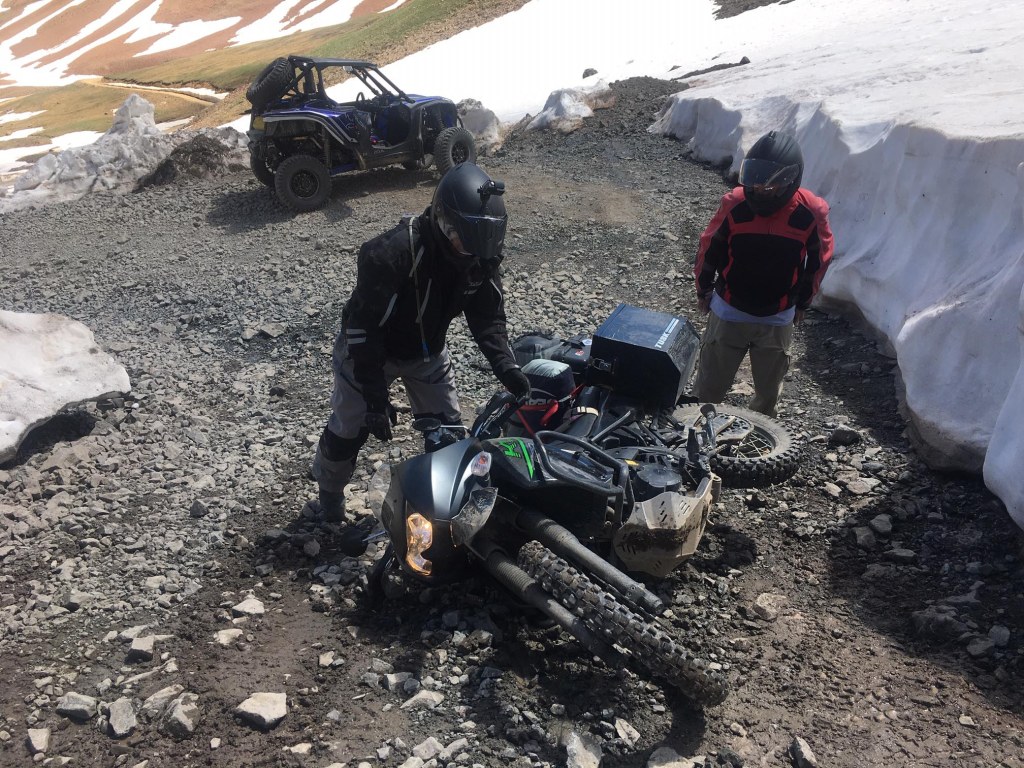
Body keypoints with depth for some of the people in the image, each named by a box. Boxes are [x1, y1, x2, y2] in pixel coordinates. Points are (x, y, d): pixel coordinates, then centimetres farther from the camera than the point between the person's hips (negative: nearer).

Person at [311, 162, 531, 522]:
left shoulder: (481, 255, -18)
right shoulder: (392, 252, -37)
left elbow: (487, 316, -10)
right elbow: (364, 327, -32)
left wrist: (506, 367, -26)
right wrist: (375, 397, -32)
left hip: (427, 351, 5)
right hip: (369, 348, -5)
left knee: (448, 428, 8)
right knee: (348, 429, 6)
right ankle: (329, 488, 36)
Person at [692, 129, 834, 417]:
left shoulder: (810, 213, -17)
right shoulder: (735, 205, -18)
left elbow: (818, 260, 1)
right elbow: (709, 249, -2)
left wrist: (802, 303, 11)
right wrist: (703, 291, 10)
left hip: (778, 320, 1)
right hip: (729, 313, -1)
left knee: (768, 392, 19)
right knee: (709, 387, 8)